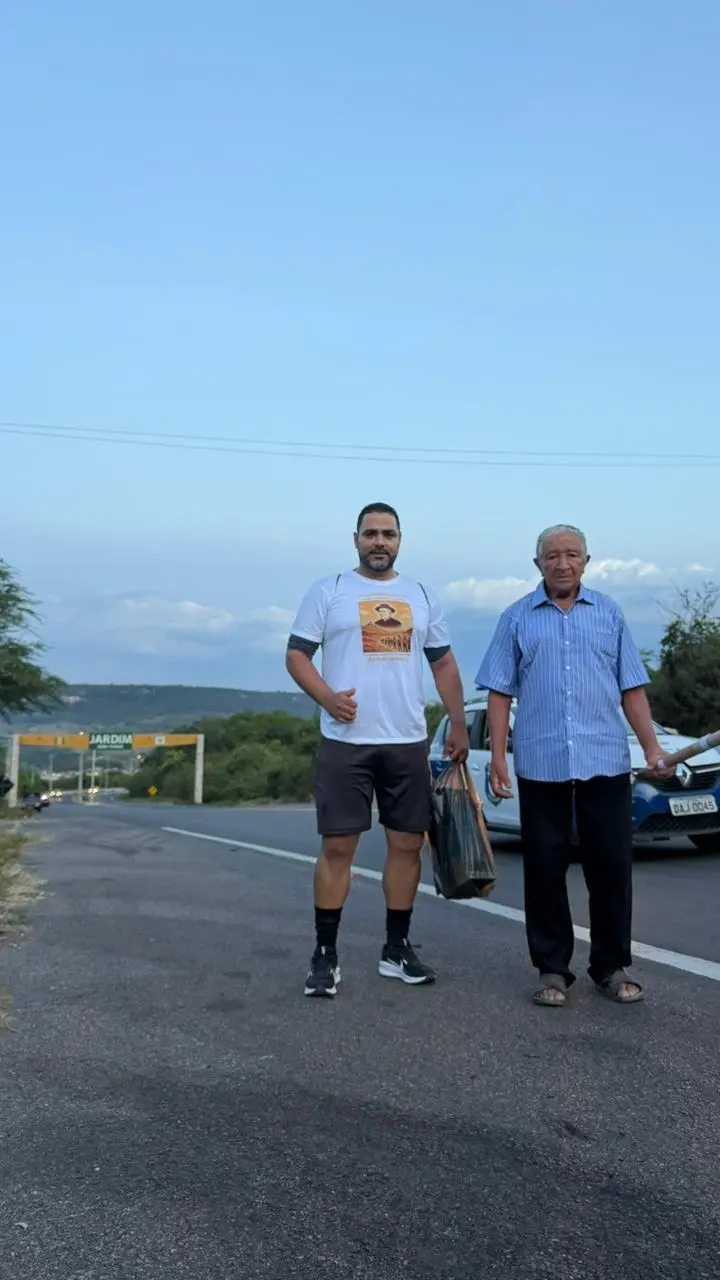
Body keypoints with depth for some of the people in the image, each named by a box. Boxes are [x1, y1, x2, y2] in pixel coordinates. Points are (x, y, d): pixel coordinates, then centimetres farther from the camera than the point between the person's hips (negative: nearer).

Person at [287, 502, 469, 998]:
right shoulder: (328, 591, 2)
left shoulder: (423, 596, 13)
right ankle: (326, 955, 8)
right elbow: (297, 655, -1)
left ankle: (398, 949, 20)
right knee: (337, 847, -2)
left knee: (407, 844, 7)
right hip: (346, 742, -3)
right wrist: (327, 697, -19)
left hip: (408, 743, 4)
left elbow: (444, 664, 16)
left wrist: (458, 726, 7)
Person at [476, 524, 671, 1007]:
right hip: (541, 764, 0)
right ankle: (553, 969, 16)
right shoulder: (517, 618, 8)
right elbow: (500, 693, 5)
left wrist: (653, 747, 0)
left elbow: (631, 688, 9)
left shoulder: (608, 613, 10)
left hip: (606, 761, 1)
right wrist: (498, 757, -3)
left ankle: (612, 966, 18)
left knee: (612, 865, 4)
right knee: (545, 869, 5)